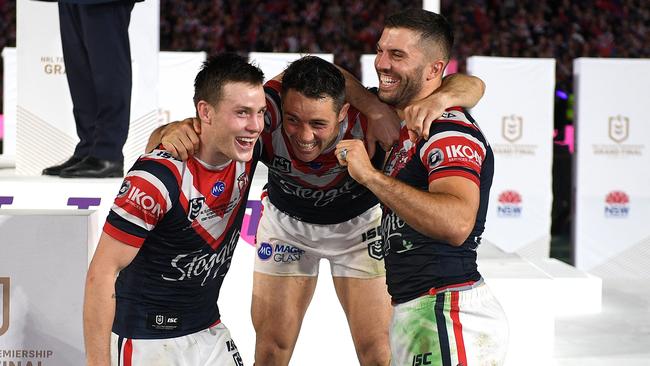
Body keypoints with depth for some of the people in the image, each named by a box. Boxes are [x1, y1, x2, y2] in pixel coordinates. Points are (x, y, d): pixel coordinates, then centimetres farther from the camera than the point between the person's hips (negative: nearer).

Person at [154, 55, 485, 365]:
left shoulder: (368, 120, -39)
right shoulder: (264, 114, -37)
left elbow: (472, 87, -36)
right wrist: (173, 131, -53)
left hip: (360, 223, -1)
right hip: (285, 220, 1)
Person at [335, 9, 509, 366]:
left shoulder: (450, 130, -17)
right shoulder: (405, 127, 12)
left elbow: (457, 223, -34)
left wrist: (370, 175, -32)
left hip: (448, 313, -10)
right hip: (412, 311, 10)